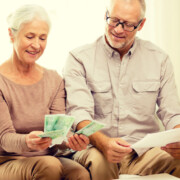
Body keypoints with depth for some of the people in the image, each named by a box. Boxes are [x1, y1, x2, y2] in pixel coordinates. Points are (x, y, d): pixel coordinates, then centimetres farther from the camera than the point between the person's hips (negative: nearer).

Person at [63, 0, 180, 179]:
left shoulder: (159, 59, 12)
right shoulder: (79, 58, 4)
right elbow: (79, 112, -9)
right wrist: (103, 143, -30)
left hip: (144, 152, 2)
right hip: (94, 148, -1)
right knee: (97, 160, -38)